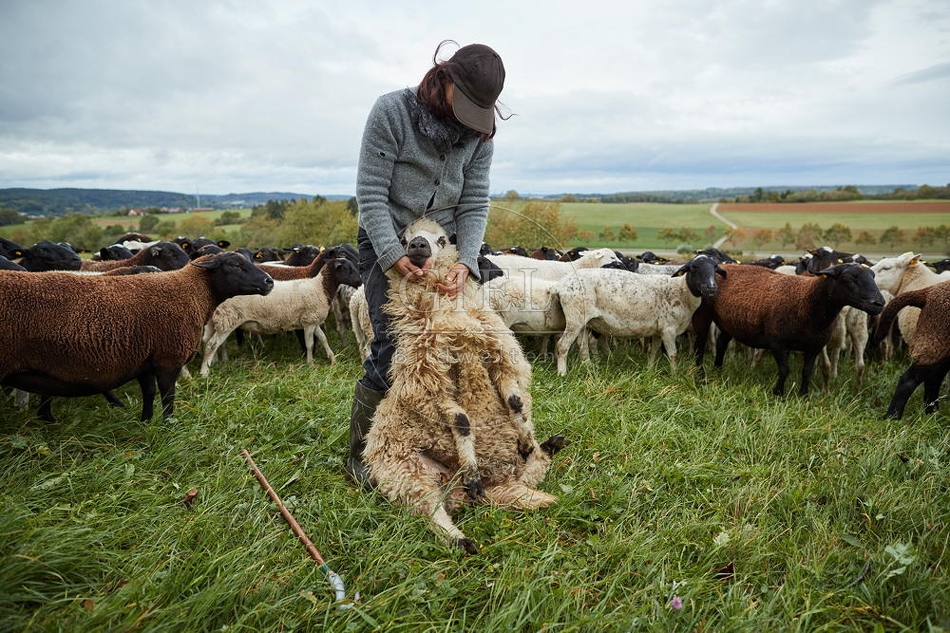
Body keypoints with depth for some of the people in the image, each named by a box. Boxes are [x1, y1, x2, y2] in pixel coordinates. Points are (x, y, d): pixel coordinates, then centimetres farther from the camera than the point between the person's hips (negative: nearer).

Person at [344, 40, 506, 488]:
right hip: (386, 242, -4)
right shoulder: (392, 111, -15)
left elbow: (474, 205, -4)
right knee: (392, 345, -12)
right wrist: (395, 257, -25)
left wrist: (465, 263, -19)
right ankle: (360, 455, 5)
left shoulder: (479, 132, -2)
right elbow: (371, 194, -16)